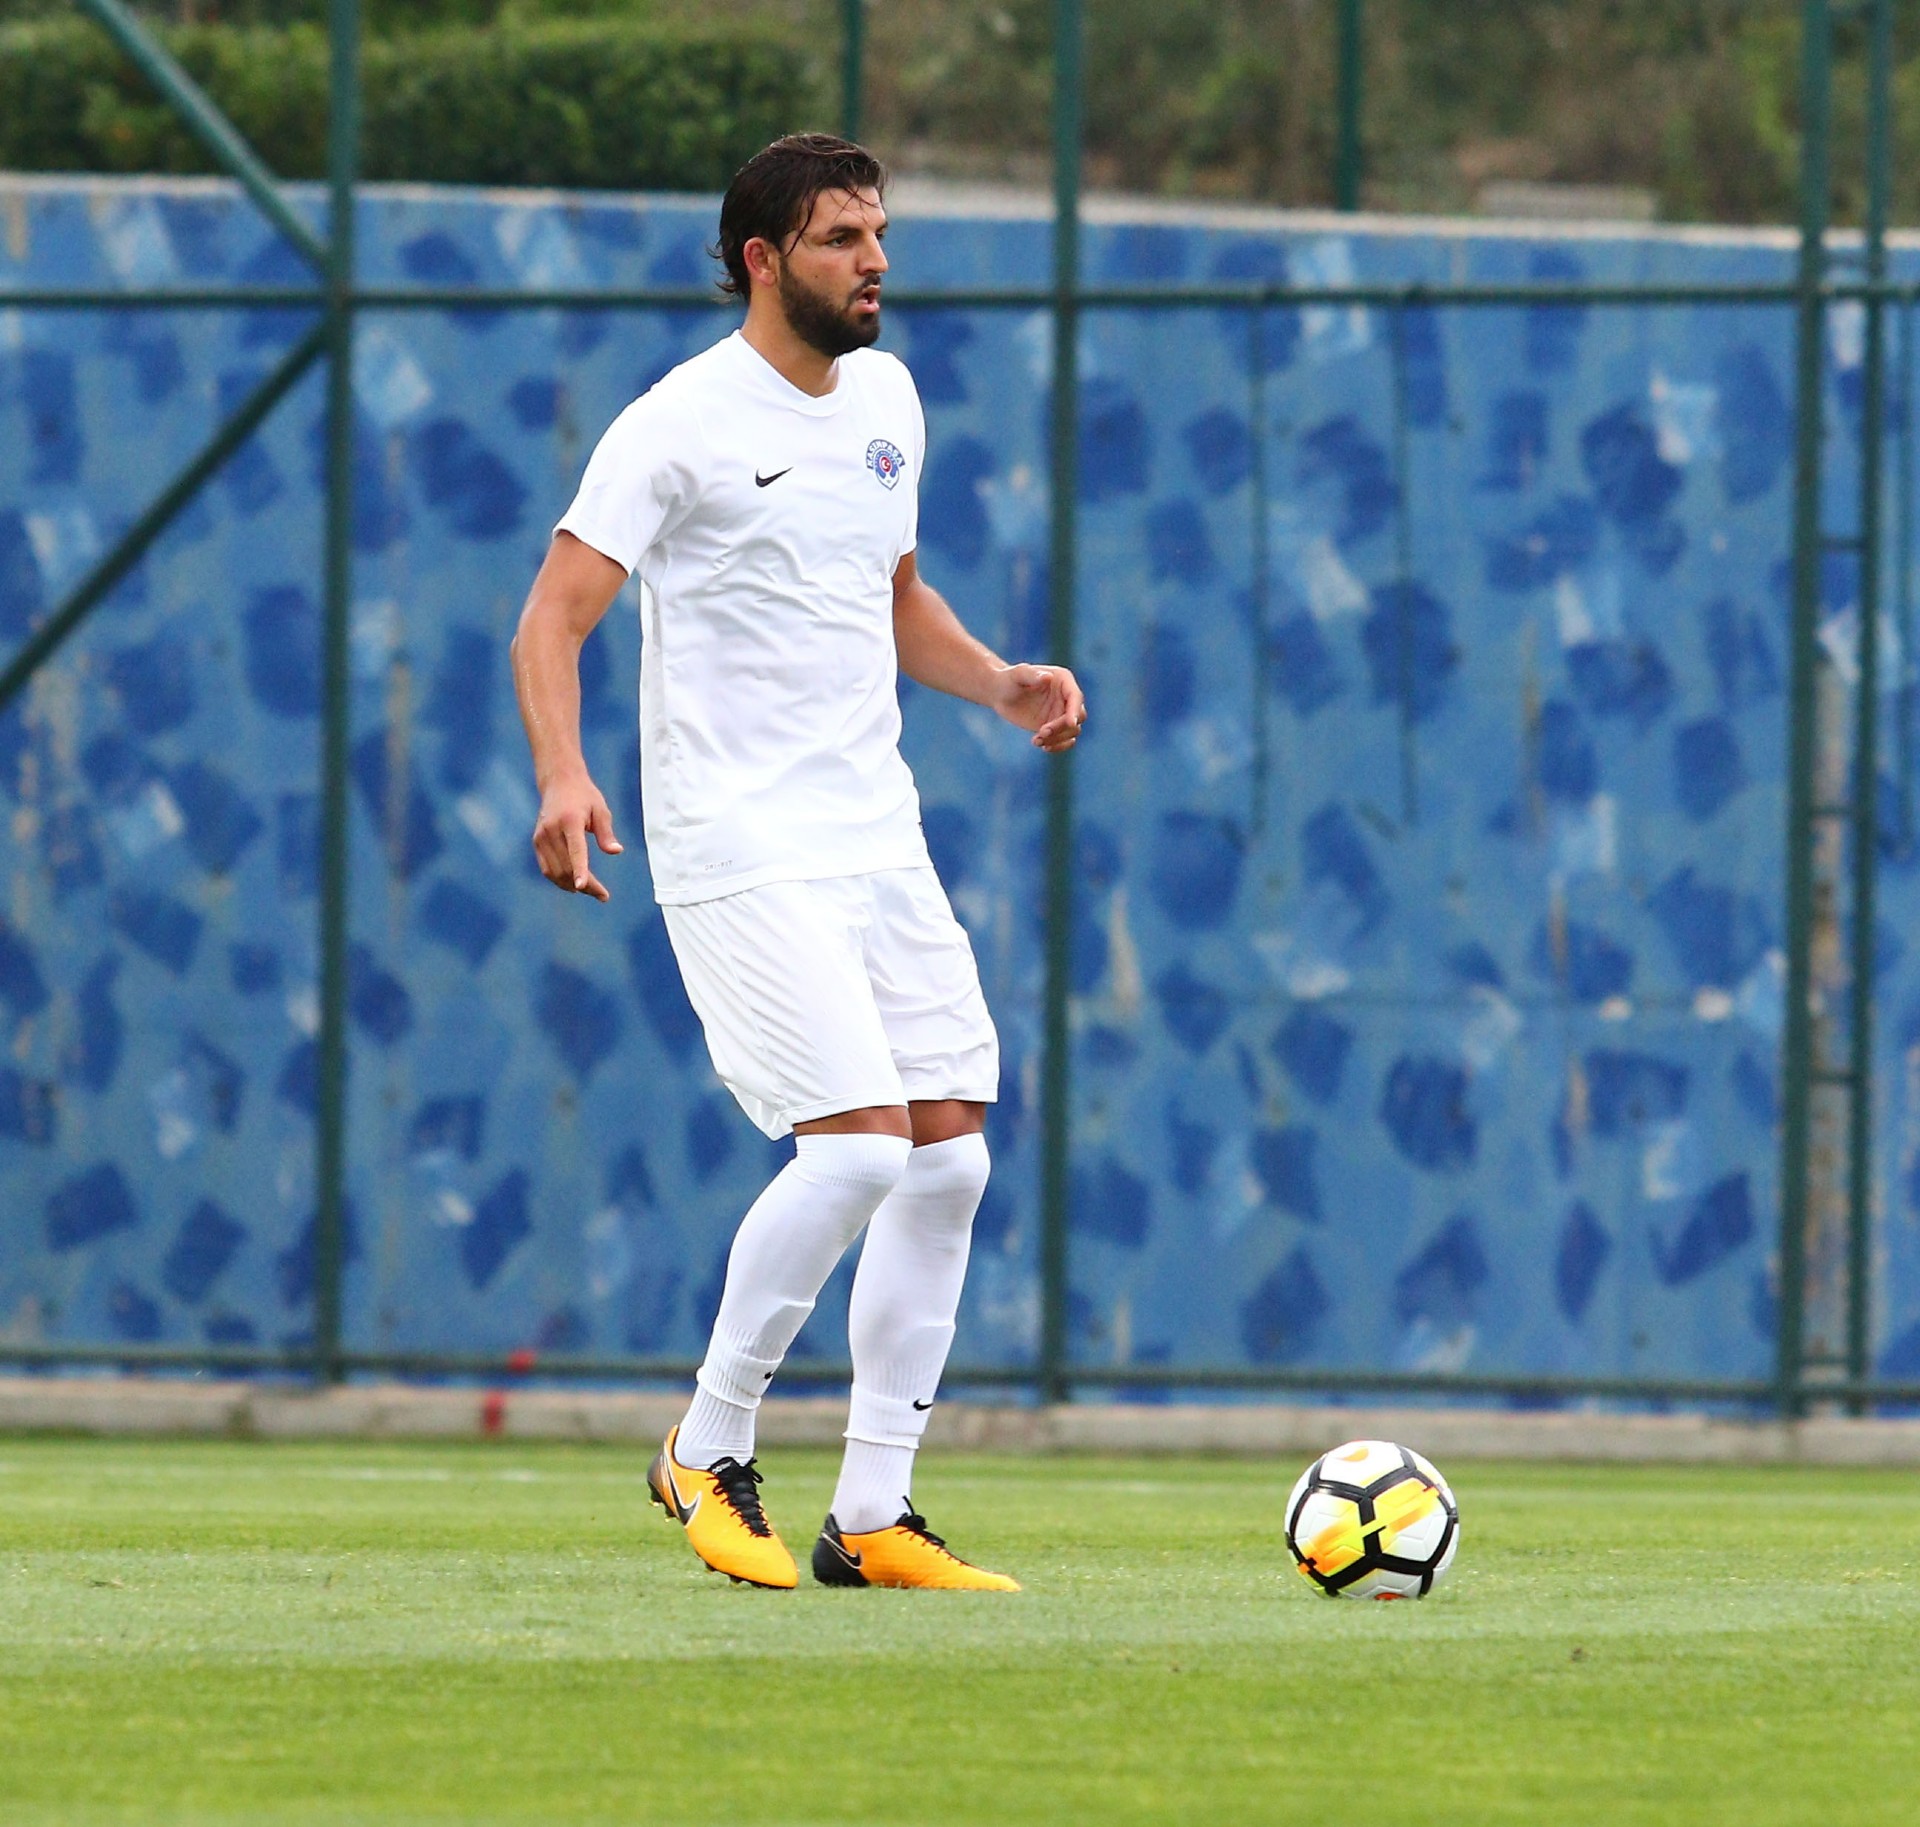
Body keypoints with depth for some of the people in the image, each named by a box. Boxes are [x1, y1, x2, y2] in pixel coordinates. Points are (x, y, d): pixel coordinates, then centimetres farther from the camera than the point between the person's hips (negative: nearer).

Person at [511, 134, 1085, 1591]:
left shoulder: (886, 400, 13)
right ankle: (709, 1453, 0)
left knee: (950, 1154, 1)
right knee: (860, 1143, -19)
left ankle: (873, 1515, 8)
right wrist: (564, 775, -30)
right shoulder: (683, 423, -10)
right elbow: (554, 617, -14)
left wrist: (1001, 683, 9)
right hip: (740, 851, -8)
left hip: (878, 840, 8)